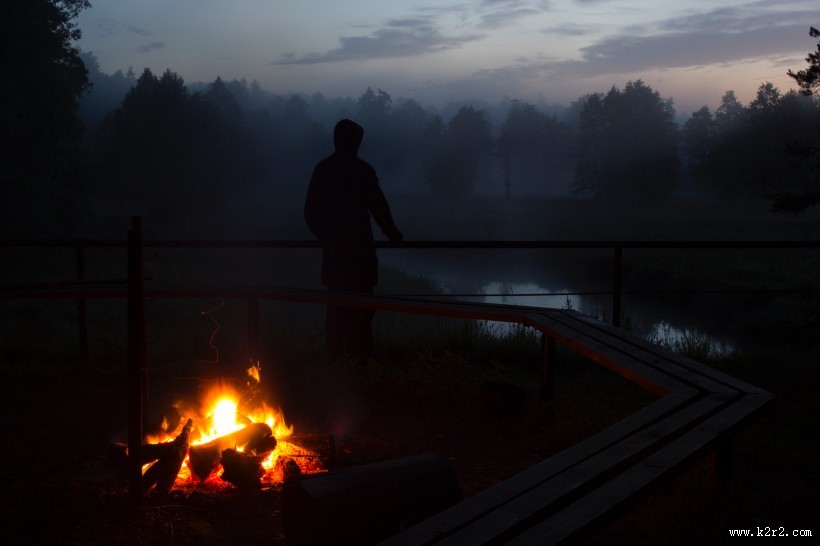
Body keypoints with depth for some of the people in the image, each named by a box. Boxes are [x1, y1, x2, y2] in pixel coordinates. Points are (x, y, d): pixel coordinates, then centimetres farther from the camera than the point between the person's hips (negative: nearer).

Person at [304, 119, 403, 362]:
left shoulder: (322, 169, 6)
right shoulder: (362, 170, -9)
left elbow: (310, 212, 9)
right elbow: (378, 207, -7)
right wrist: (393, 233, 9)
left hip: (333, 249, 5)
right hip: (358, 249, -5)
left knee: (336, 306, 12)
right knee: (360, 308, -1)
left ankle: (335, 358, 15)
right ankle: (359, 358, -1)